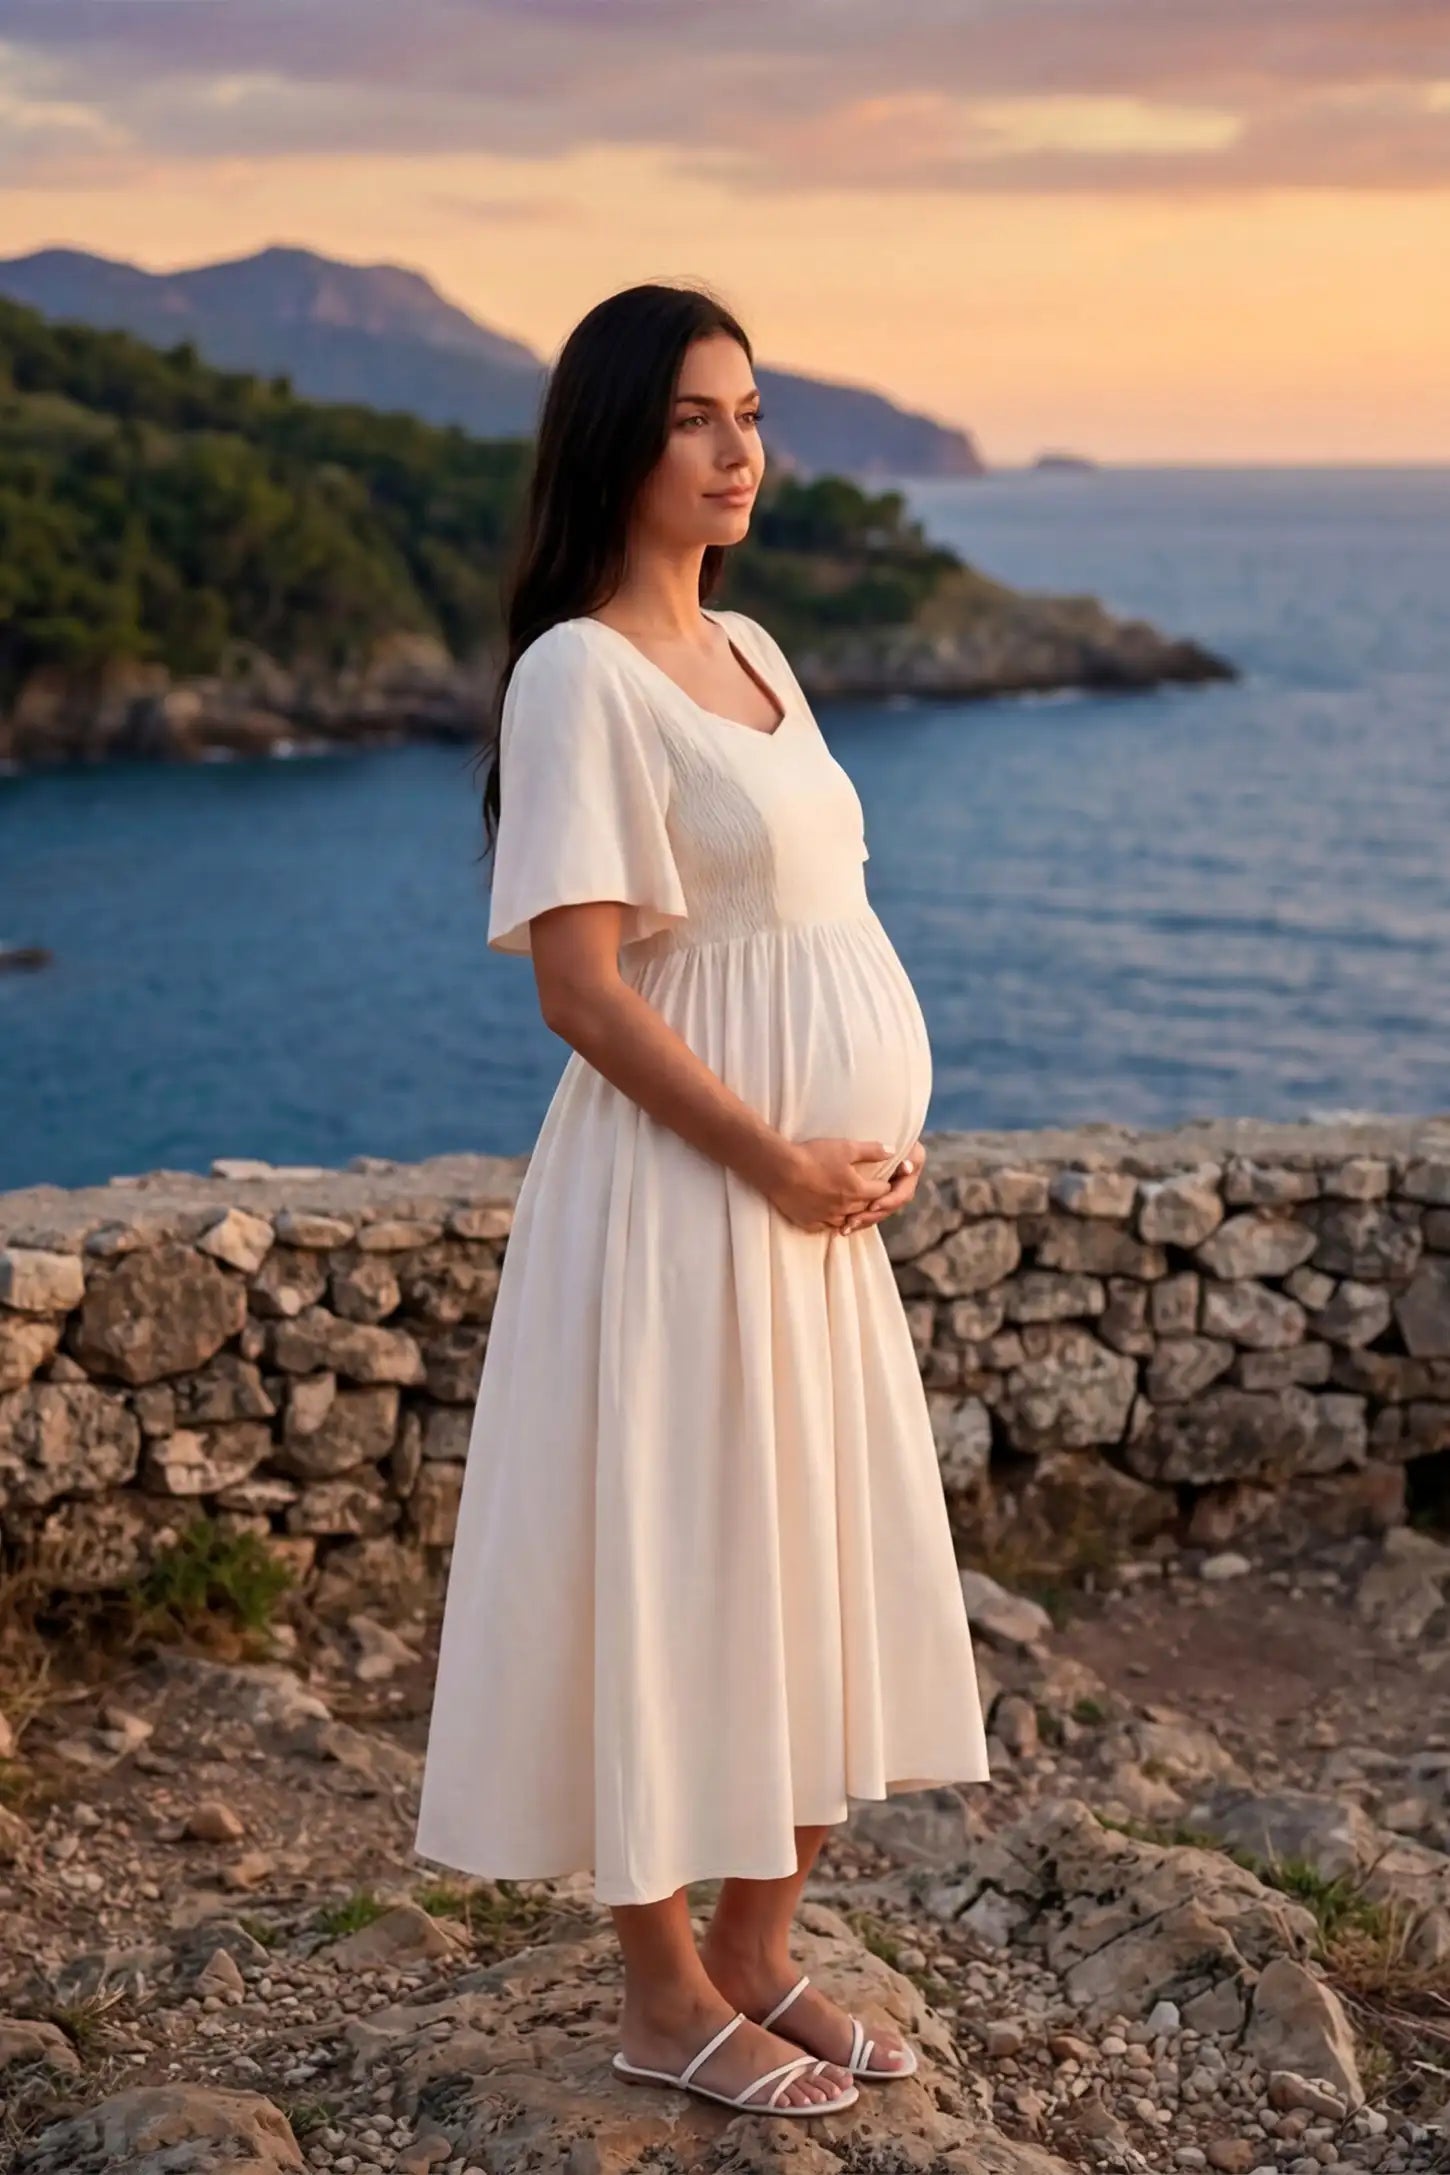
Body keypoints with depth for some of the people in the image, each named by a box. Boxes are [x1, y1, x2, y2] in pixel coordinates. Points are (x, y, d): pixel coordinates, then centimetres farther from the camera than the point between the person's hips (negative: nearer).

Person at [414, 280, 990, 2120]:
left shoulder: (748, 651, 13)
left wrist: (888, 1130, 5)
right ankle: (664, 1999, 18)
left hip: (821, 1191, 9)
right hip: (686, 1191, -9)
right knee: (677, 1570, 2)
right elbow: (581, 985, -18)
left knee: (816, 1562, 14)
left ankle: (759, 1956, 28)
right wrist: (777, 1162, -16)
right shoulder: (578, 674, -13)